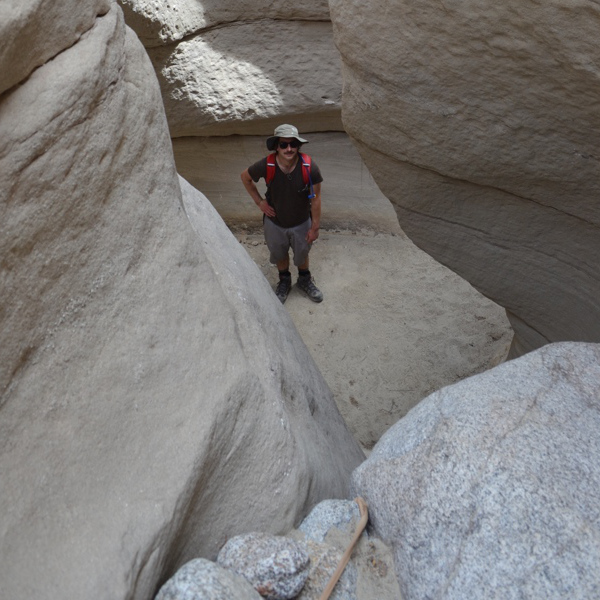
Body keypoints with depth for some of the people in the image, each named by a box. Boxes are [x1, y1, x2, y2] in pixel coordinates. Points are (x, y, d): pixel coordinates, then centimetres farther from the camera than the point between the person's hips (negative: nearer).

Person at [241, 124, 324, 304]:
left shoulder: (309, 167, -27)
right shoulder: (266, 165, -26)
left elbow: (315, 199, -15)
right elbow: (245, 177, -4)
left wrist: (315, 227, -10)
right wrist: (259, 202, -7)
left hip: (301, 223, 0)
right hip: (275, 223, 1)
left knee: (302, 255, 24)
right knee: (279, 255, 25)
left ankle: (304, 280, 54)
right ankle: (284, 282, 54)